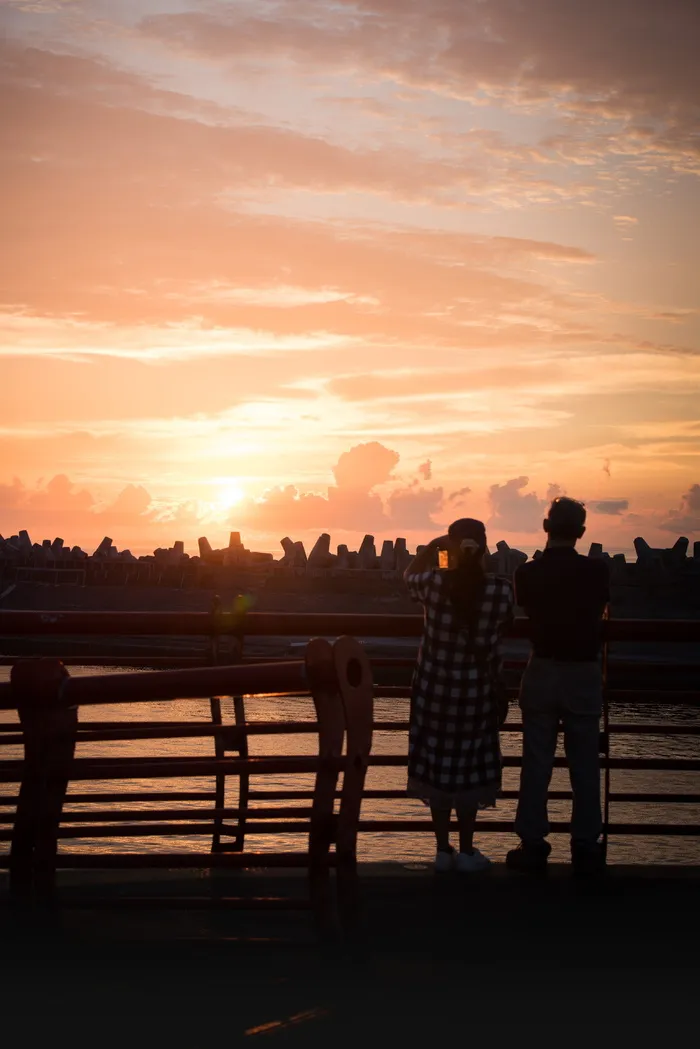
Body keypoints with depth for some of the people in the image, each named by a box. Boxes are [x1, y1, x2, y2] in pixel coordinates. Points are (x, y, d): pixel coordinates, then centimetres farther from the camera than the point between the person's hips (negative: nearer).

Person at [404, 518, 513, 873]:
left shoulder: (434, 583, -13)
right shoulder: (501, 591, -13)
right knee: (469, 769, 11)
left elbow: (409, 575, 9)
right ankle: (466, 851, 15)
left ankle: (443, 850, 14)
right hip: (477, 692, 0)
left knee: (436, 766, 11)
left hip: (435, 688, 0)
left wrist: (433, 545, 16)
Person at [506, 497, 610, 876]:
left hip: (542, 672, 0)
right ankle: (585, 848, 10)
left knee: (536, 763, 6)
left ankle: (532, 845, 9)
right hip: (584, 674, 0)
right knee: (585, 764, 7)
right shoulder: (597, 571, -9)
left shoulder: (528, 573, -8)